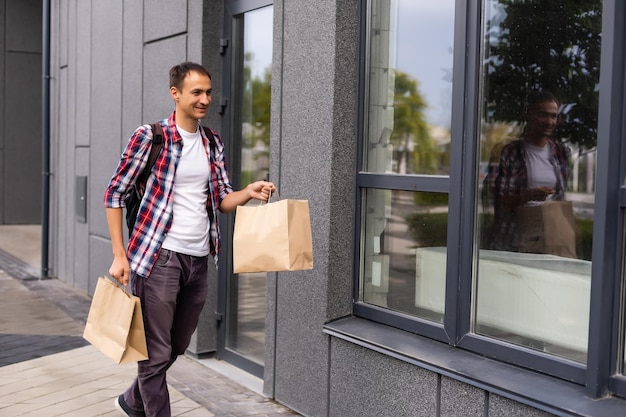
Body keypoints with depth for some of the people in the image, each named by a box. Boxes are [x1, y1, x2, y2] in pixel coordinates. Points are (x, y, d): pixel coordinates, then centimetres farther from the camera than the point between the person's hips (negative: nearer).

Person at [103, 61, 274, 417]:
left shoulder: (213, 143, 9)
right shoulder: (150, 136, -8)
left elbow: (221, 199, 12)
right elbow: (115, 194, -4)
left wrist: (249, 193, -10)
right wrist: (119, 255, -8)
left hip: (199, 260, 6)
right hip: (159, 257, -6)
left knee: (176, 347, 19)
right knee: (156, 351, 2)